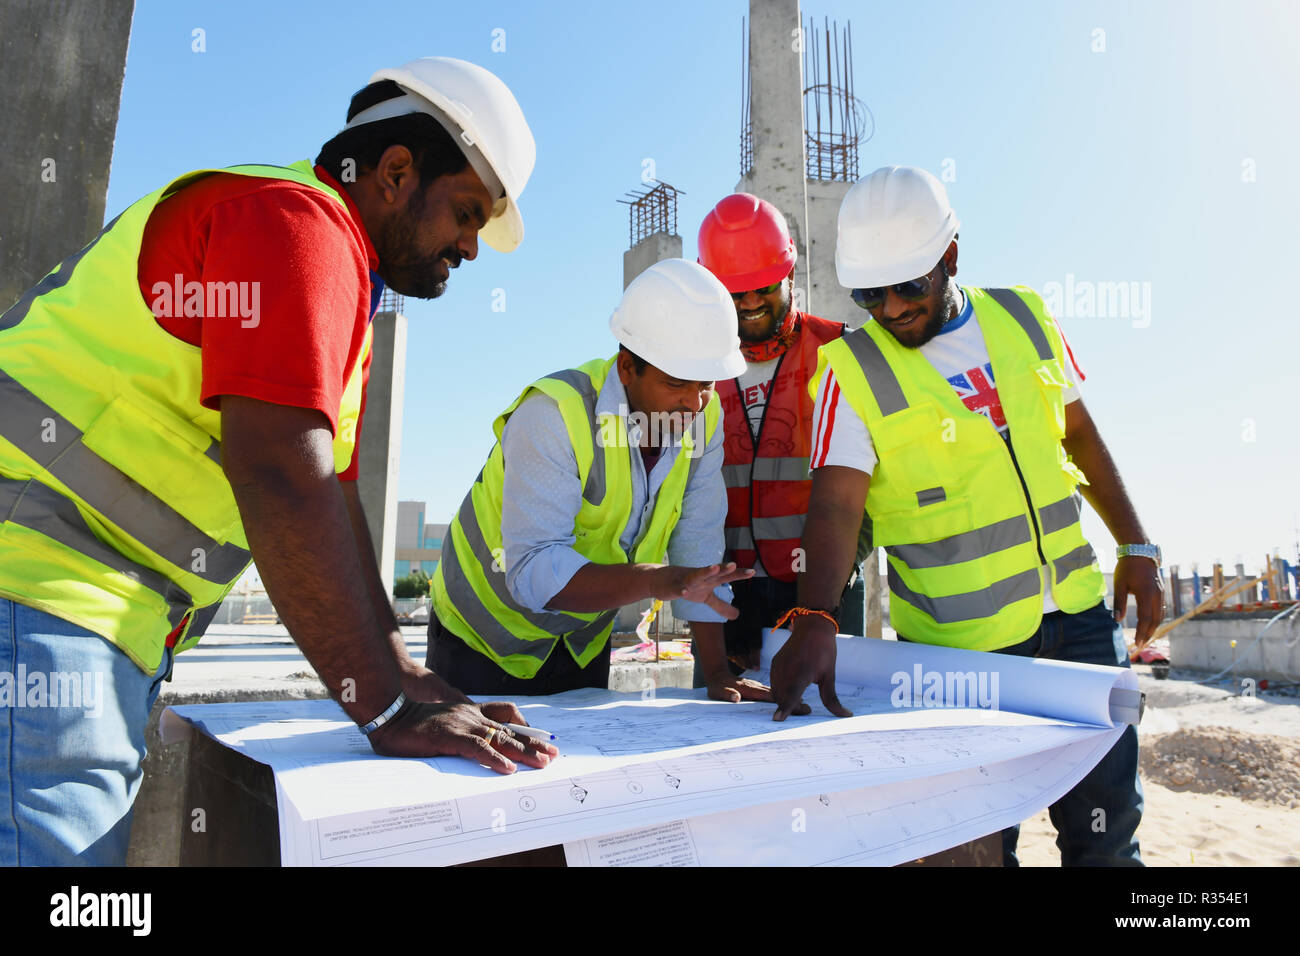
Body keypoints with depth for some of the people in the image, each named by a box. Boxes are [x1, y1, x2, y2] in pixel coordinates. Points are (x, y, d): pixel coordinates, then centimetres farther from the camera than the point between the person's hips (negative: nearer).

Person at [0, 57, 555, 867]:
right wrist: (389, 712, -20)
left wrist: (399, 671, 11)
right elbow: (279, 481, -25)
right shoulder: (298, 218, -13)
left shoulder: (343, 283, 18)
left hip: (109, 633, 10)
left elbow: (330, 495, 16)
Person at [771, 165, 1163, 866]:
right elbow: (835, 503, -21)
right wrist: (814, 619, -36)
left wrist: (1136, 547, 12)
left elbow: (1079, 435, 14)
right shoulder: (852, 369, -11)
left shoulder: (1024, 316, 4)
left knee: (1107, 823, 15)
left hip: (1079, 611, 4)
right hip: (963, 641, -4)